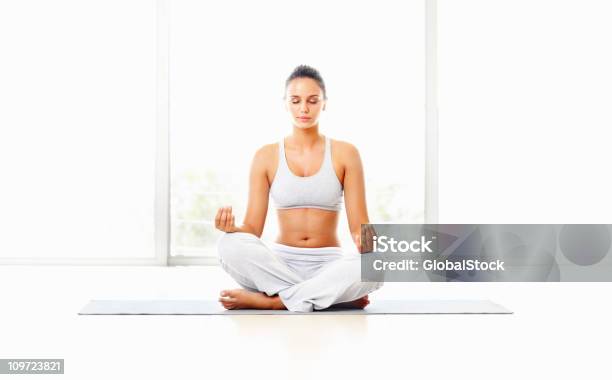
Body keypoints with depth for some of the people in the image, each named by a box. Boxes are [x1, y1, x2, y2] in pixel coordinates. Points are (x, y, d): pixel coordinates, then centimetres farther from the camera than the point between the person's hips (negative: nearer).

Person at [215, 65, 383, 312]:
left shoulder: (344, 154, 2)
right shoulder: (266, 156, 3)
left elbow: (358, 225, -3)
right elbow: (253, 229, -1)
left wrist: (365, 241, -27)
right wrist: (232, 228, -24)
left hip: (328, 265, -1)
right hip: (280, 262, 1)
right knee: (230, 245, -31)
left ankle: (269, 300, -22)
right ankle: (336, 295, -22)